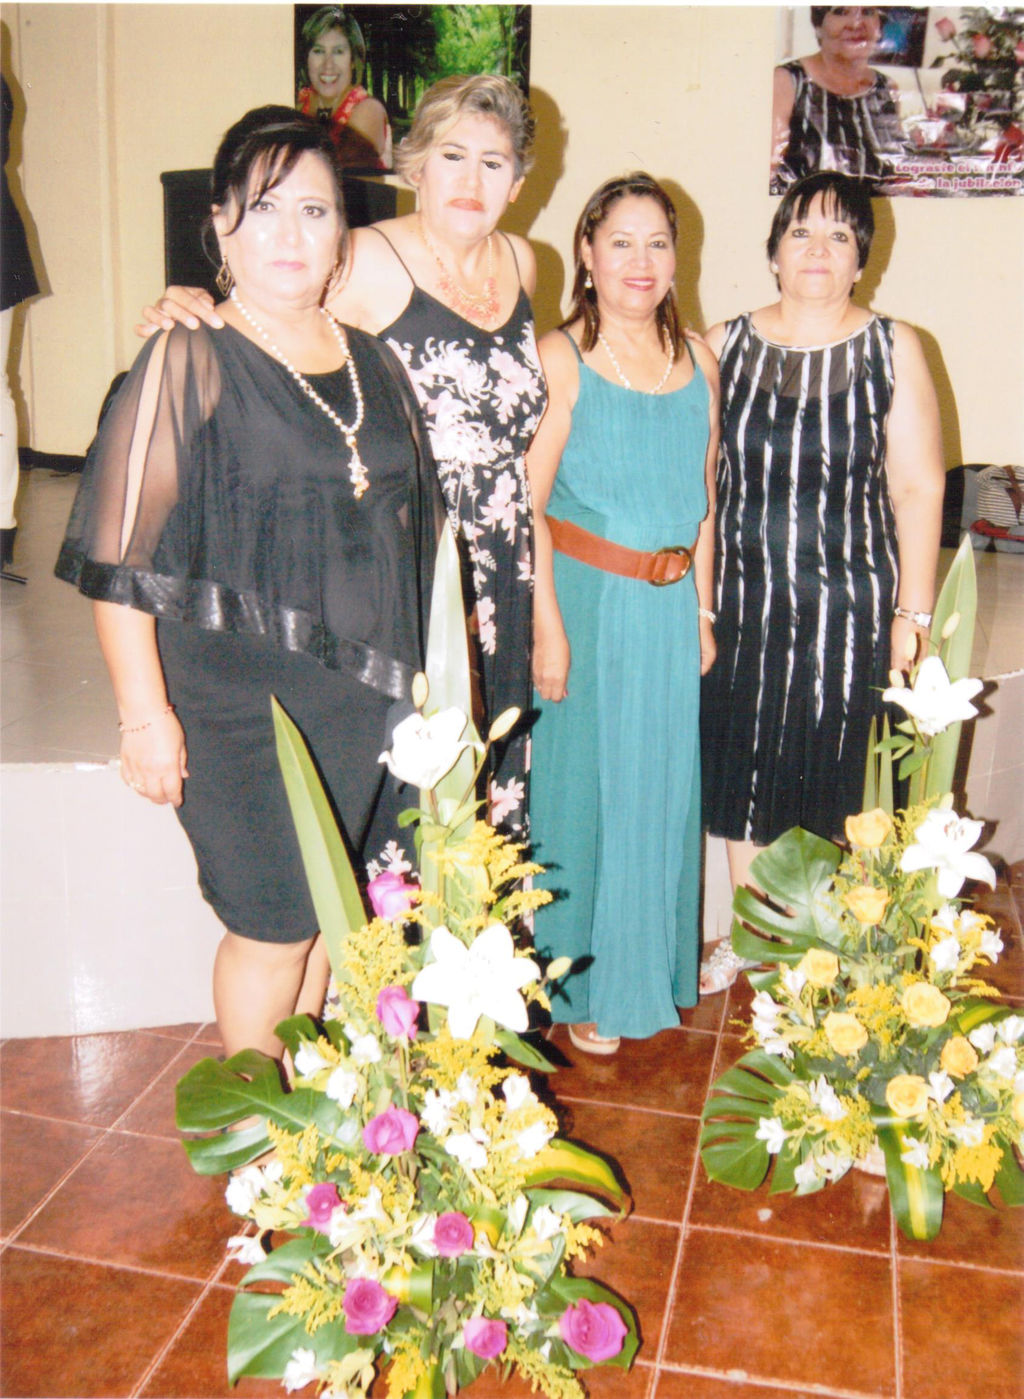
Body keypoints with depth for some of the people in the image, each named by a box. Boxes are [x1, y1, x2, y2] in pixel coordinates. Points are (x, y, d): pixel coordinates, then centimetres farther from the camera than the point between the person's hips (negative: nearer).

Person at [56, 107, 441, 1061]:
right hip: (239, 699, -5)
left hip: (361, 694, 6)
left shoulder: (372, 360, 9)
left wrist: (413, 677, 14)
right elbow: (119, 556, -12)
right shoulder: (188, 362, -9)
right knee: (270, 928, 3)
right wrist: (145, 712, -16)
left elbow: (410, 525, 16)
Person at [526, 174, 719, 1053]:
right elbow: (525, 506, -12)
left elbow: (704, 498, 13)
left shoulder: (699, 360, 8)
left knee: (661, 789, 13)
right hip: (584, 598, -5)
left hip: (668, 609, 5)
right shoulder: (560, 358, -8)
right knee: (583, 784, 4)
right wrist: (548, 627, -15)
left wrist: (701, 611, 10)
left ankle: (649, 971, 32)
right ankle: (581, 987, 22)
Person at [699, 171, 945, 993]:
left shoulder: (893, 349, -2)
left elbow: (920, 490, -3)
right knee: (743, 769, 11)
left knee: (830, 773, 5)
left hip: (847, 607, -2)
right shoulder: (726, 346, 4)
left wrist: (911, 613, -6)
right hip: (742, 600, 3)